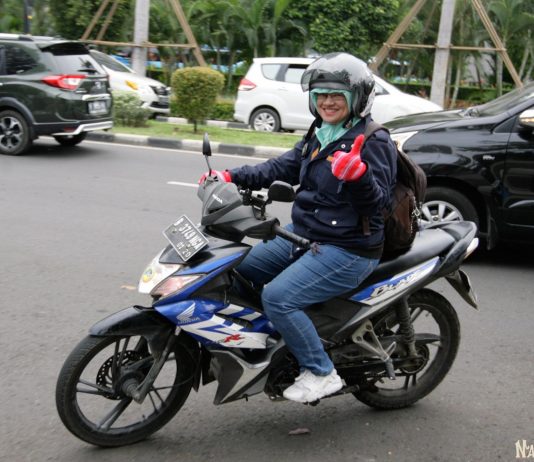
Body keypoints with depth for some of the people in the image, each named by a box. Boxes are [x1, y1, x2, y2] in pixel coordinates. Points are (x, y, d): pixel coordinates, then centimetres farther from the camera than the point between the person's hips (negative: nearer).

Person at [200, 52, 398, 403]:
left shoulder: (373, 142, -14)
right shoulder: (318, 136, 12)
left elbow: (379, 200, -21)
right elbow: (283, 167, 12)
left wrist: (358, 174, -41)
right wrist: (232, 177, 3)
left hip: (347, 250, -9)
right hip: (303, 234, 10)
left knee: (278, 297, -24)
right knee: (239, 270, 10)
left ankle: (322, 374, -8)